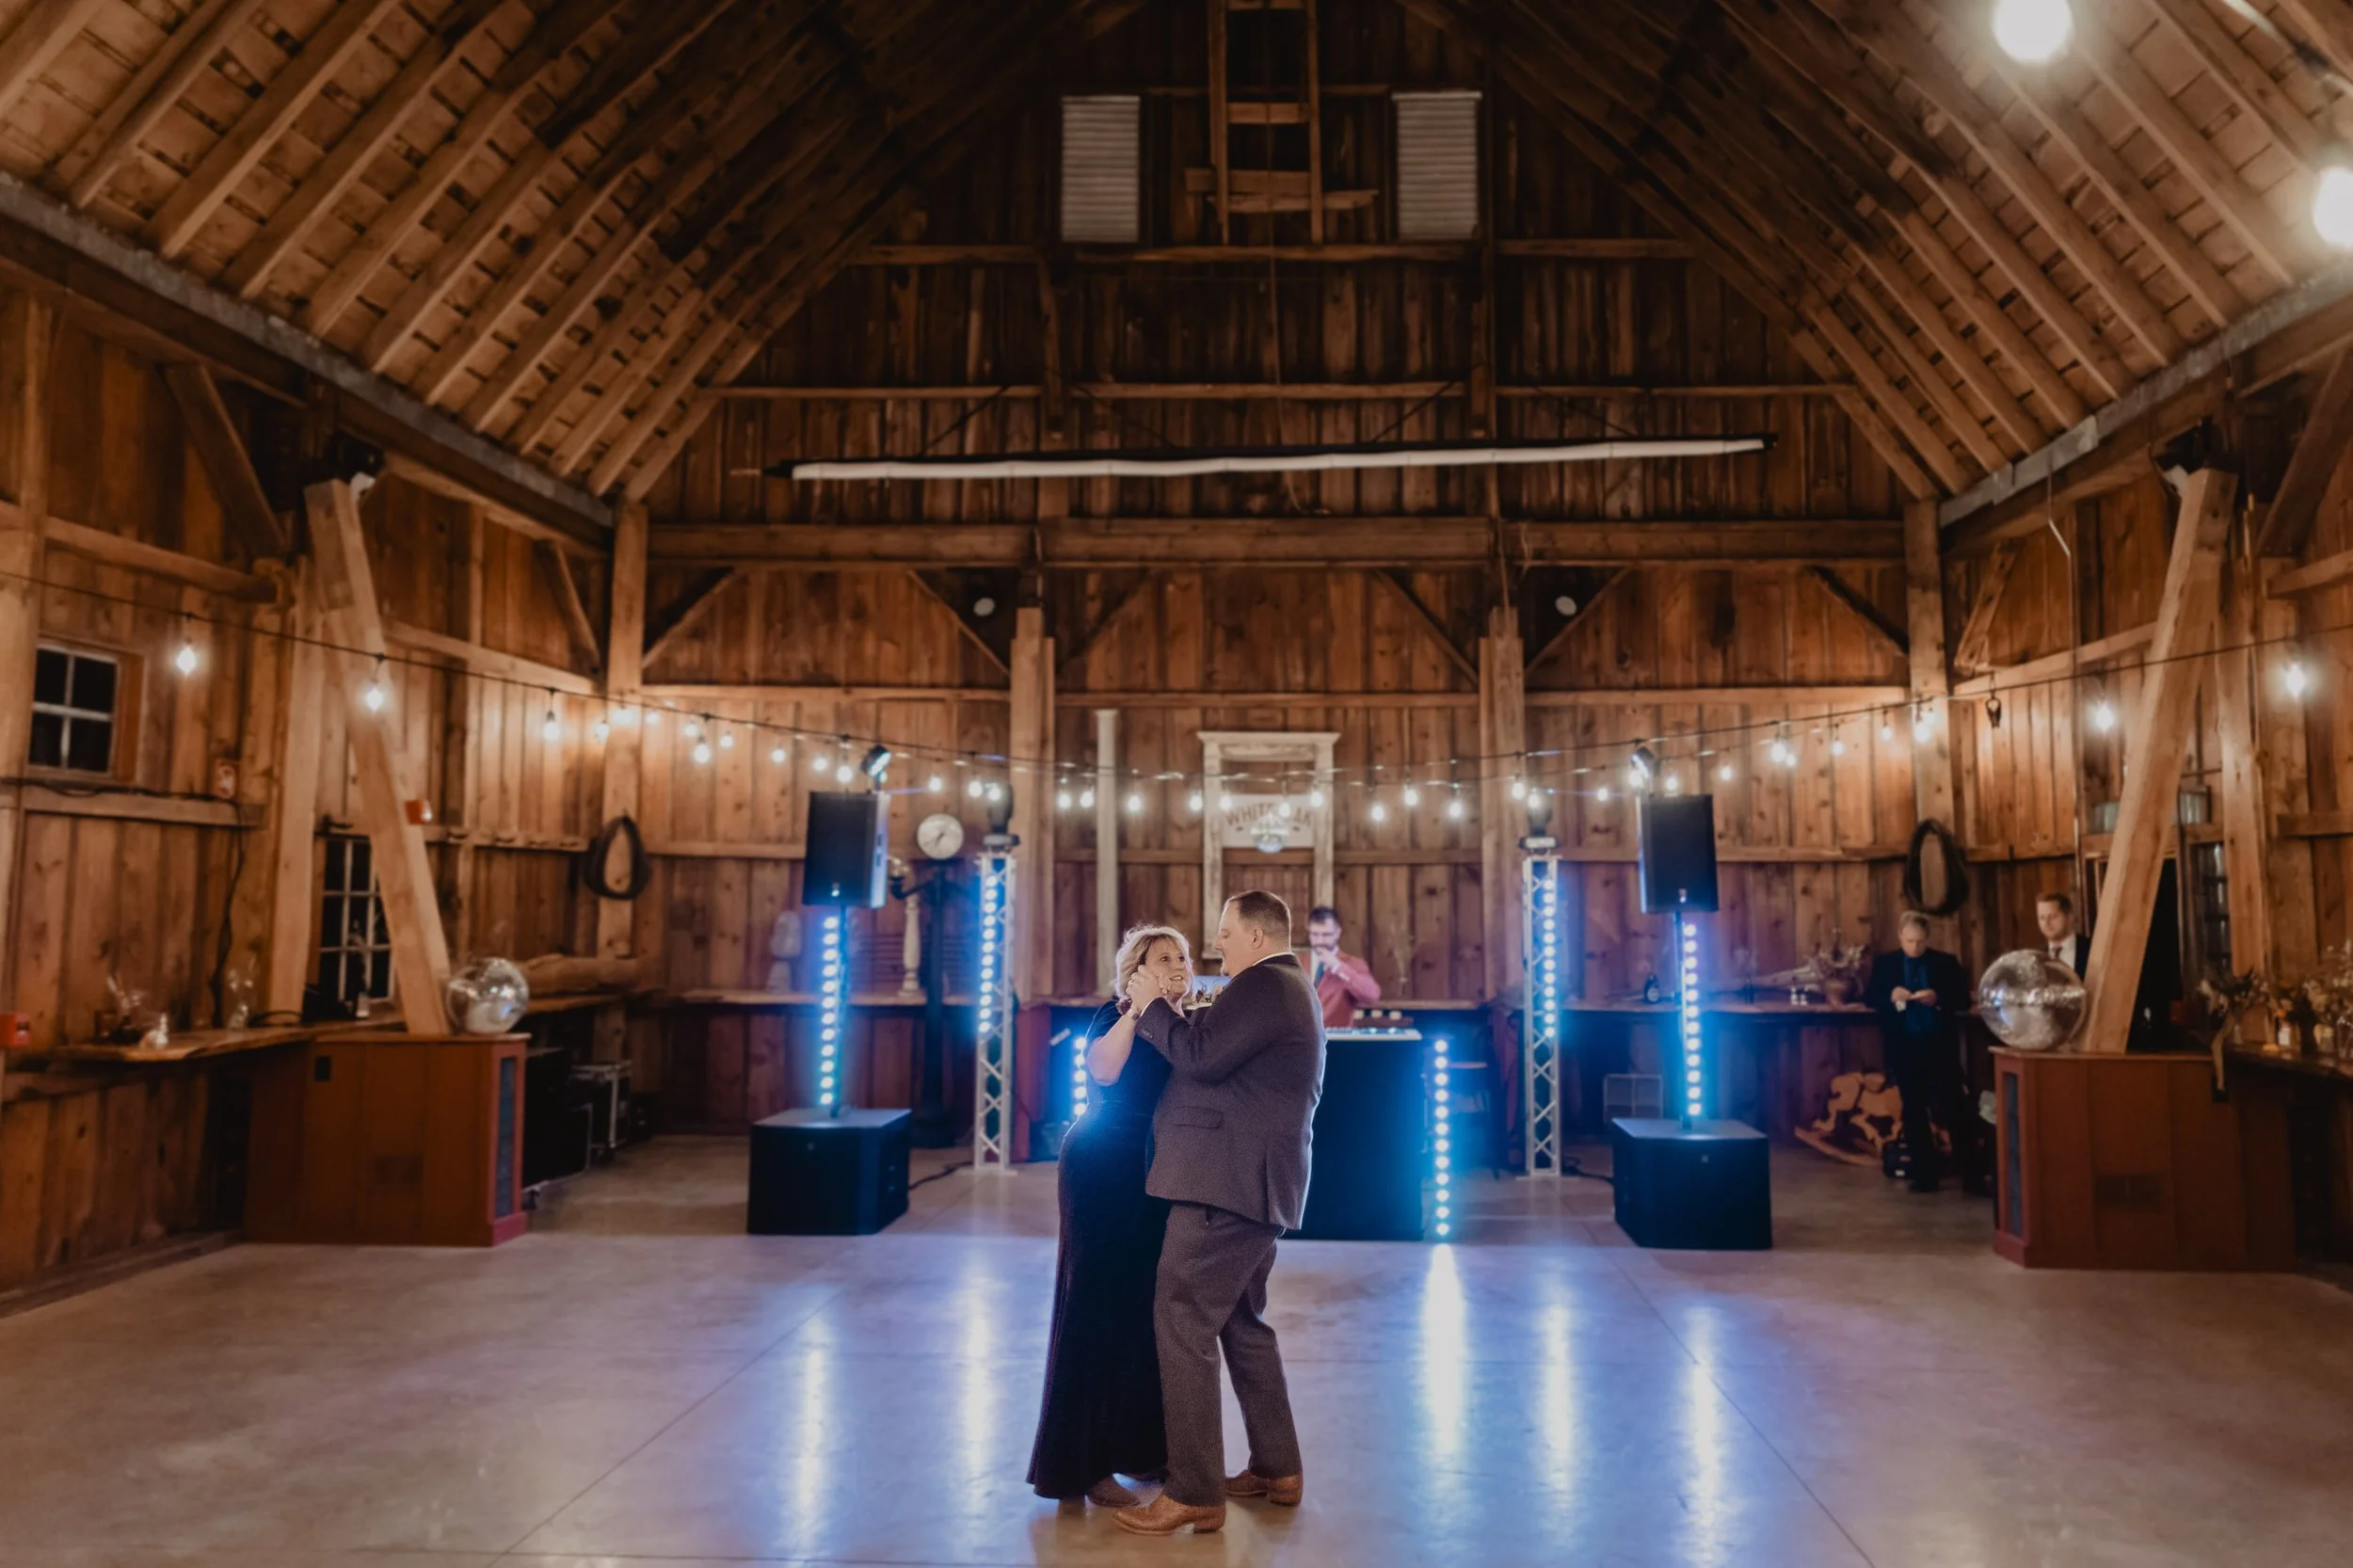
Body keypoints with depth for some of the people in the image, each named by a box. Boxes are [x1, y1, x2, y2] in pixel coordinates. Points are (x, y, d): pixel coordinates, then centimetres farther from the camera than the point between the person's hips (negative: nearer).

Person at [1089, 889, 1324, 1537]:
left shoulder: (1262, 983, -13)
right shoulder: (1294, 989, 20)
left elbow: (1201, 1055, -21)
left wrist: (1152, 1008, -7)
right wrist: (1157, 1016, 15)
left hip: (1224, 1182, -11)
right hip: (1258, 1183, 11)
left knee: (1183, 1325, -7)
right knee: (1242, 1322, 20)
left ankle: (1195, 1494, -4)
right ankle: (1278, 1469, 27)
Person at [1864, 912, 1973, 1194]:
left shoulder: (1946, 962, 3)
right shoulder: (1883, 963, 6)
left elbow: (1964, 999, -1)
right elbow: (1868, 996, 3)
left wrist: (1938, 998, -19)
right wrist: (1890, 996, -17)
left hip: (1941, 1045, -1)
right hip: (1904, 1046, 1)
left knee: (1952, 1105, -1)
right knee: (1913, 1109, 6)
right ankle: (1924, 1173, 14)